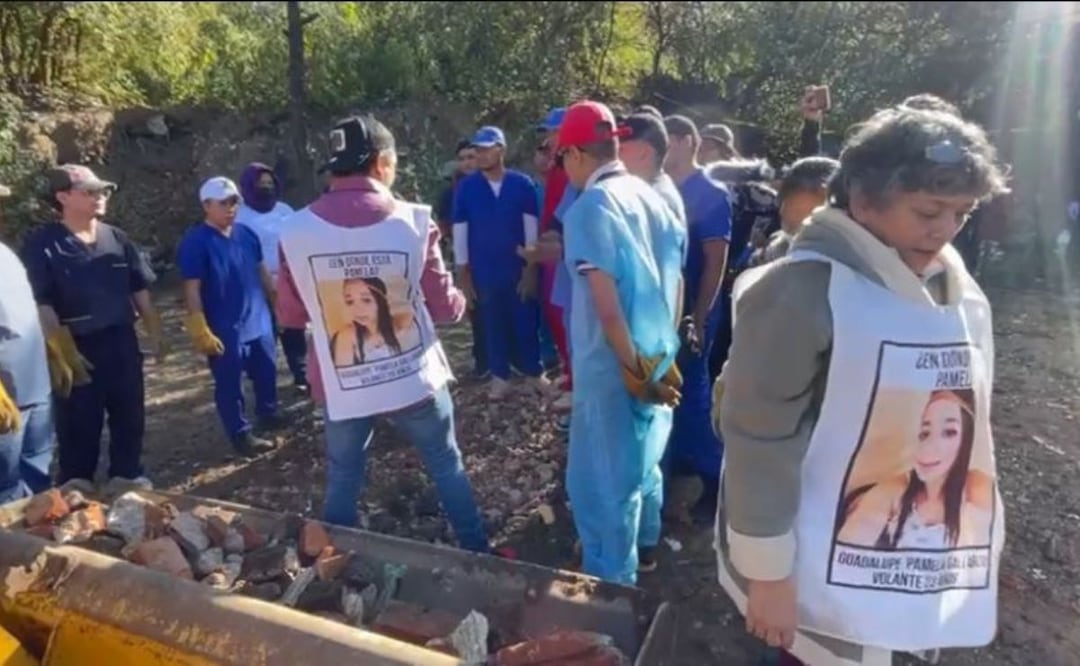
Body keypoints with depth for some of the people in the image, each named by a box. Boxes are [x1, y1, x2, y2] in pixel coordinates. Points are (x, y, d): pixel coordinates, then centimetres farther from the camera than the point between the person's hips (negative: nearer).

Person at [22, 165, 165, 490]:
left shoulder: (116, 238, 6)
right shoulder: (42, 243, -9)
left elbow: (140, 291, 11)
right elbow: (40, 304, -14)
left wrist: (155, 333, 7)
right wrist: (60, 353, -21)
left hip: (122, 342, 5)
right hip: (78, 348, -5)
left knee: (130, 417, 15)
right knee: (79, 427, 7)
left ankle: (128, 476, 34)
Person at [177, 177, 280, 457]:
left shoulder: (246, 234, 4)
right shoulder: (195, 242, -14)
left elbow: (262, 271, 15)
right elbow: (192, 290, -16)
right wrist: (201, 331, -19)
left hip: (259, 322, 6)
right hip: (225, 330, -6)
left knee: (267, 374, 19)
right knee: (230, 385, 7)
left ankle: (268, 416, 40)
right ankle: (241, 435, 19)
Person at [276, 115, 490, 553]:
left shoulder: (297, 231, -7)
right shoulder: (412, 222, -12)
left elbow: (290, 314, 5)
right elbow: (445, 307, -4)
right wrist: (460, 300, 18)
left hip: (343, 388, 1)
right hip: (414, 379, 0)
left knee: (342, 480, 19)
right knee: (447, 466, 19)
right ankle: (477, 553, 34)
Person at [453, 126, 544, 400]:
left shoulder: (522, 184, -6)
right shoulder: (466, 187, -2)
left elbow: (532, 226, -3)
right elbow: (460, 231, 1)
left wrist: (531, 267, -6)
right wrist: (463, 272, 0)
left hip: (519, 268, -1)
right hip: (484, 272, 1)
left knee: (525, 322, 6)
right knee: (493, 325, 11)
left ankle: (535, 371, 23)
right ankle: (500, 377, 24)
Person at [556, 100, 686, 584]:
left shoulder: (590, 206, -18)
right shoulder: (650, 196, 4)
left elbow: (607, 302, -24)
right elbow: (675, 277, 10)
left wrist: (632, 368, -16)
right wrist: (664, 349, 16)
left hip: (613, 365, -8)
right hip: (655, 357, 8)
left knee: (604, 478, 7)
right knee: (643, 458, 25)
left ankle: (613, 582, 21)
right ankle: (644, 546, 46)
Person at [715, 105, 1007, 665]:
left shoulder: (959, 292, 2)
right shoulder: (802, 291, -23)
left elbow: (968, 418, 12)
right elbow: (758, 440, -22)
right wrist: (767, 570, -18)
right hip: (821, 574, -7)